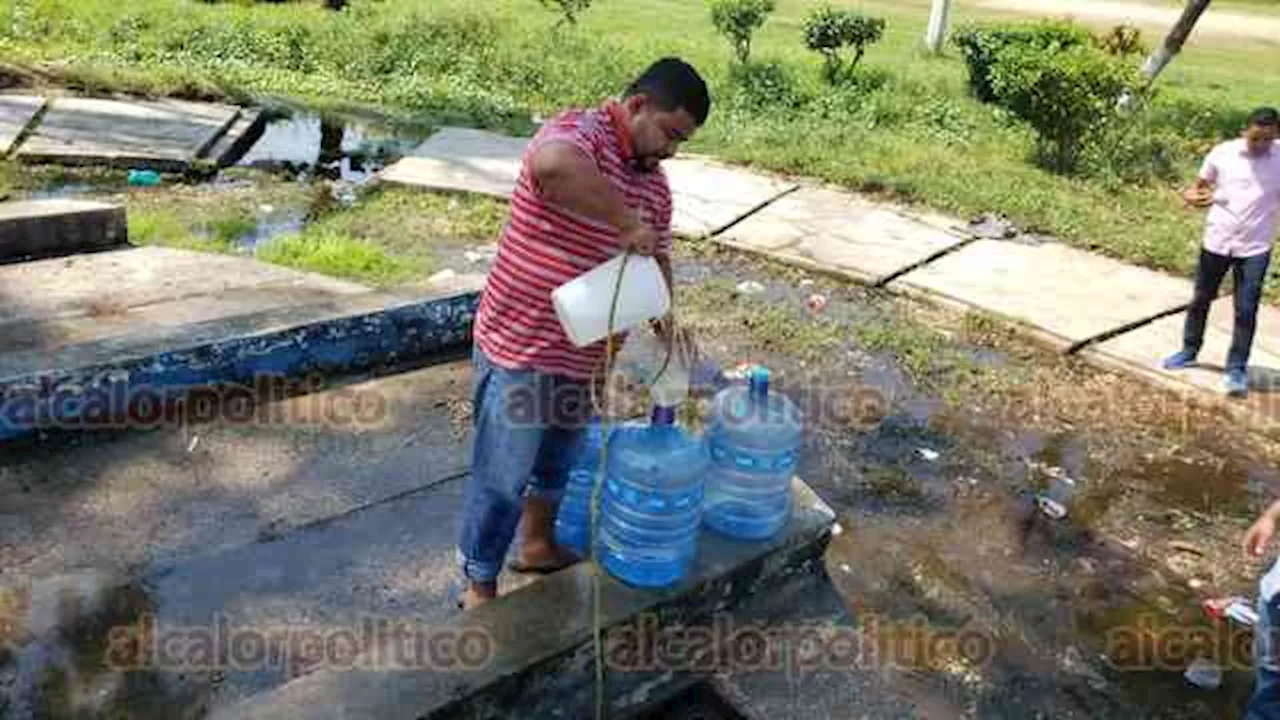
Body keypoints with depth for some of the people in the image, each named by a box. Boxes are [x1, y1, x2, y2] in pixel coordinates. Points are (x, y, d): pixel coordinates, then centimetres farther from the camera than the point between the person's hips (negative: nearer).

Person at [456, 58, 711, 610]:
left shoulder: (655, 181, 9)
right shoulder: (580, 132, -18)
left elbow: (657, 259, 18)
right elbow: (552, 166, -43)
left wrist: (666, 324, 2)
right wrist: (625, 220, -34)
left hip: (583, 355, 9)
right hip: (520, 349, -8)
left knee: (559, 460, 26)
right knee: (501, 479, 6)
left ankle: (538, 545, 49)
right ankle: (480, 589, 25)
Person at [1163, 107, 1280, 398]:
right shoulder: (1222, 153, -6)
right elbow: (1201, 186, 6)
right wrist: (1193, 196, -17)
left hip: (1255, 247, -1)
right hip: (1217, 240, 1)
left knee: (1246, 310, 1)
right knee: (1201, 299, 15)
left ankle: (1237, 369, 13)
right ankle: (1189, 351, 34)